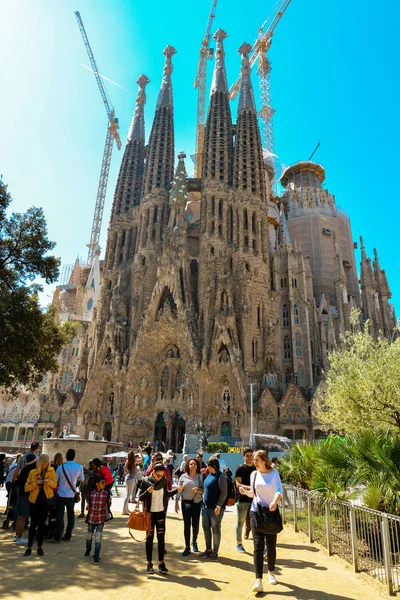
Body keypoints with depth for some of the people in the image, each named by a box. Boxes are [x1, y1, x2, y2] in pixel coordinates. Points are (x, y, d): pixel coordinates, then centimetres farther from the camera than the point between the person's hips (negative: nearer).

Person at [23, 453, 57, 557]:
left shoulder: (51, 471, 0)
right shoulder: (32, 472, -2)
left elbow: (55, 485, 4)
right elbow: (26, 488, -4)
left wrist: (49, 481, -17)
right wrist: (36, 483, -21)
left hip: (46, 500, 0)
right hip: (34, 500, 0)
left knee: (42, 524, 8)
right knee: (33, 524, 4)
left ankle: (40, 547, 19)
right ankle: (29, 547, 16)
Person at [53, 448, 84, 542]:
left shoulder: (61, 467, -15)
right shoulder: (79, 467, -9)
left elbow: (55, 481, -5)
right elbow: (81, 479, 5)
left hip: (61, 494, -2)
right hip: (72, 495, 2)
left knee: (59, 515, 4)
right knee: (71, 515, 16)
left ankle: (57, 537, 4)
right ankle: (67, 536, 21)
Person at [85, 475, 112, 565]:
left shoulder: (106, 493, -9)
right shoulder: (92, 493, -7)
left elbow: (107, 506, -3)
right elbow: (89, 505, 6)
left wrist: (109, 501, -21)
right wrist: (87, 507, -14)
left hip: (101, 519, -2)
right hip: (91, 518, 2)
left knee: (98, 538, -7)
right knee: (89, 536, 20)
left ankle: (96, 557, 8)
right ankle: (88, 549, 49)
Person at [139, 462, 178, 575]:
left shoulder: (164, 480, -2)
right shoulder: (146, 481, -11)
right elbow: (140, 497, -8)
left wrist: (176, 490, 1)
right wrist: (147, 491, -26)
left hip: (161, 513, 2)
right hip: (150, 513, -2)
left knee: (161, 538, 5)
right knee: (150, 538, 6)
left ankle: (161, 563, 14)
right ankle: (149, 564, 18)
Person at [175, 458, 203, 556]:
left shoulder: (200, 477, 1)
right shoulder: (183, 476, 1)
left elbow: (204, 490, 2)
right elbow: (179, 491, 4)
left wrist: (199, 490, -19)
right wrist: (176, 503, 1)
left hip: (197, 503, 0)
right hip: (186, 503, 0)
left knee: (196, 525, 5)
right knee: (187, 525, 3)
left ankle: (194, 542, 33)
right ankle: (187, 547, 16)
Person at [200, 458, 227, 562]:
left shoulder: (220, 477, -15)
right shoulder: (209, 475, 8)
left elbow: (224, 493, -17)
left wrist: (218, 506, -19)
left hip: (215, 508, -8)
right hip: (205, 506, 8)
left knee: (215, 529, 4)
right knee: (206, 528, 14)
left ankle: (215, 552, 16)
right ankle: (208, 550, 28)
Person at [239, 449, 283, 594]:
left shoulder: (274, 473, -9)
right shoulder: (254, 474, 0)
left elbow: (279, 490, -22)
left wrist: (275, 502, -42)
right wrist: (245, 491, -10)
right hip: (256, 512, 1)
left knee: (271, 545, 12)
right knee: (258, 545, -6)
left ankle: (271, 572, 36)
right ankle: (258, 580, -3)